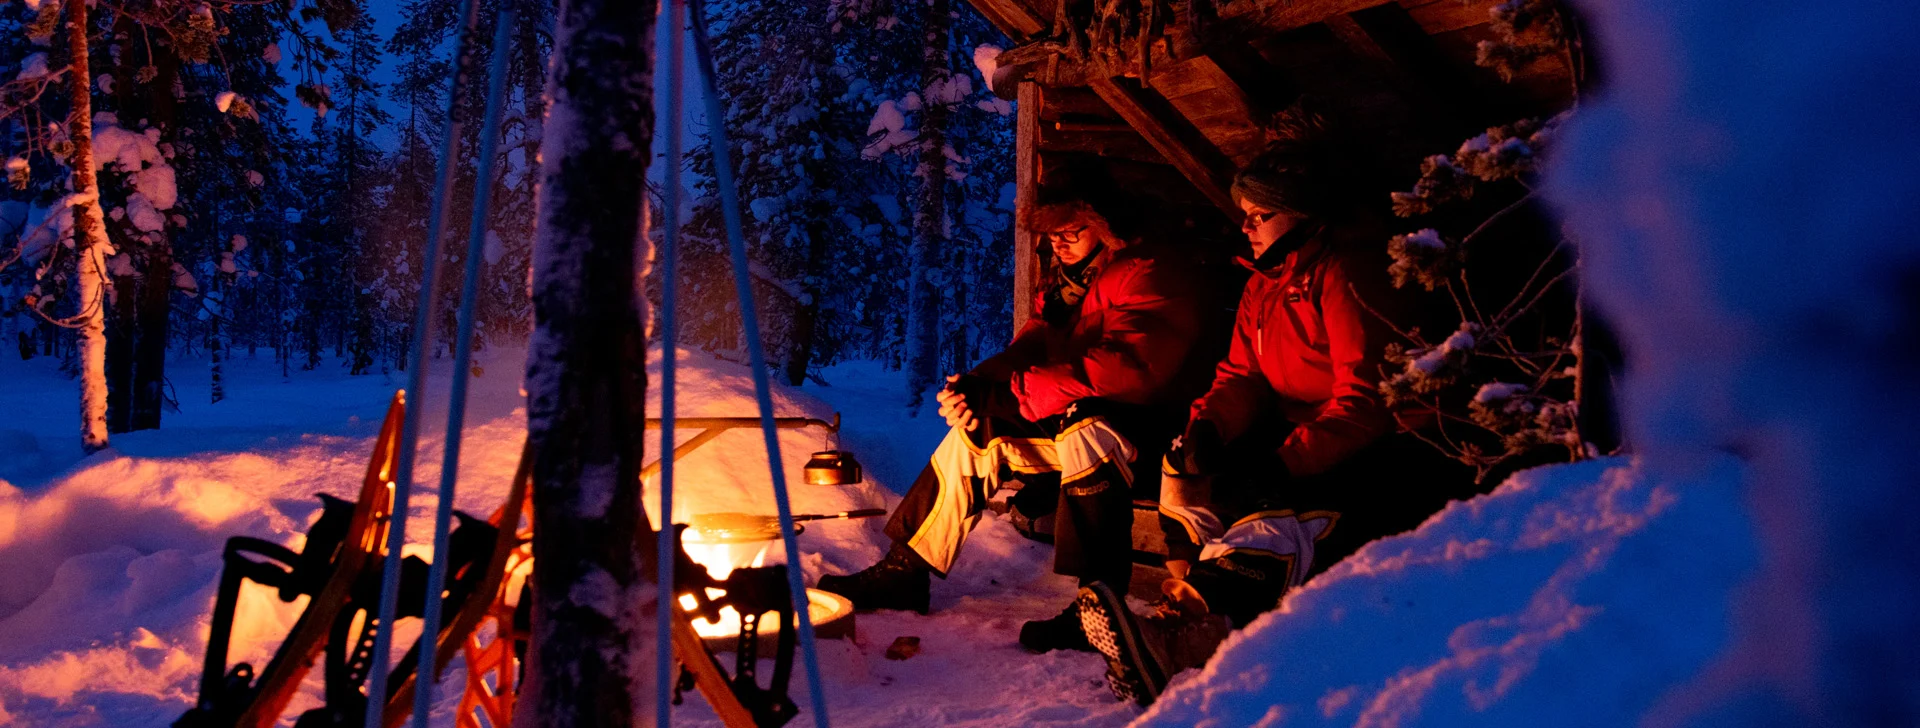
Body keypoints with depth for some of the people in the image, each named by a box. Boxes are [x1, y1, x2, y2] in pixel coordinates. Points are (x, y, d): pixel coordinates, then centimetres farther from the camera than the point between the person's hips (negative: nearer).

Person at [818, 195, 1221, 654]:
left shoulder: (1151, 273, -15)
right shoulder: (1065, 281, 13)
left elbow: (1125, 366, -28)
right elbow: (1031, 349, 8)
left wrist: (1007, 392, -26)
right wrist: (976, 387, -16)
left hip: (1152, 428, -9)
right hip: (1076, 418, 9)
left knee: (1083, 433, -38)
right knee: (973, 435, 2)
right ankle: (903, 573, 9)